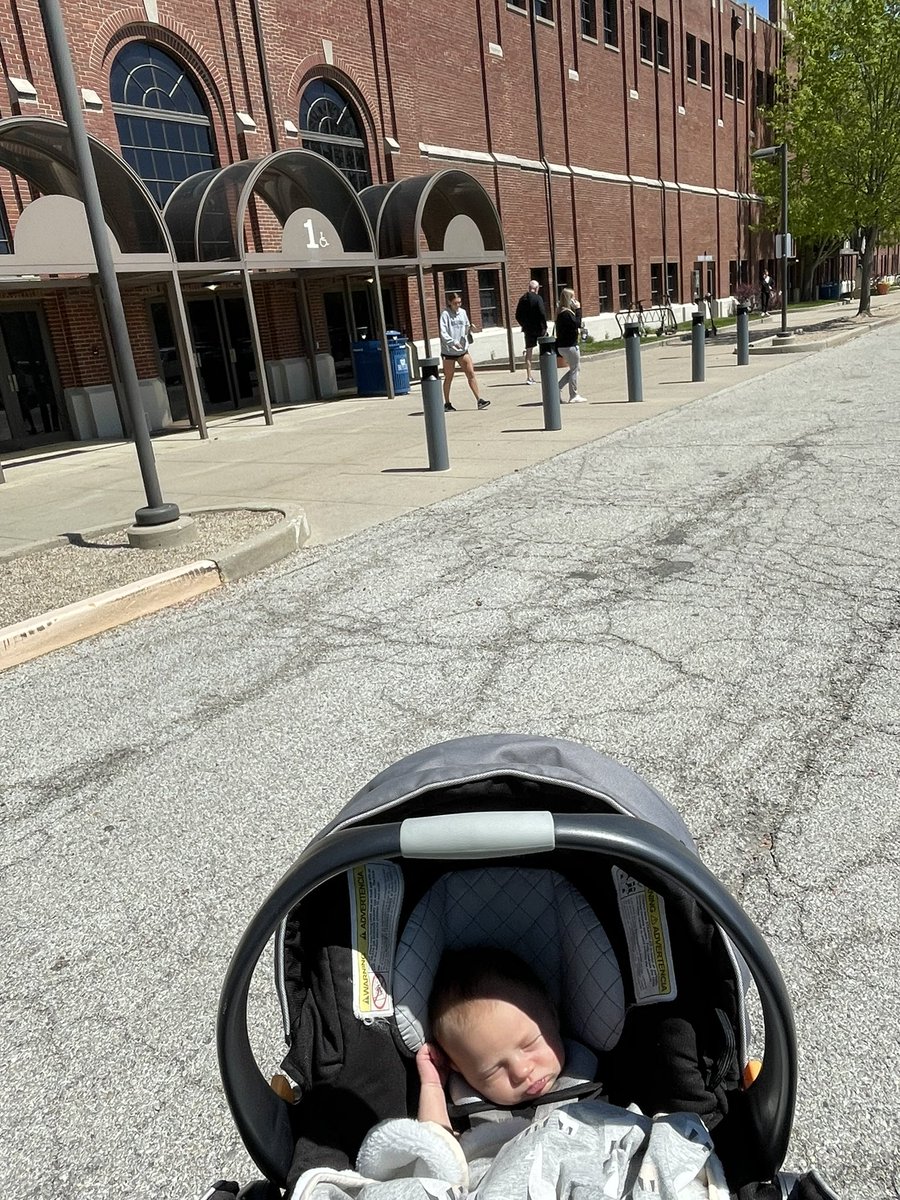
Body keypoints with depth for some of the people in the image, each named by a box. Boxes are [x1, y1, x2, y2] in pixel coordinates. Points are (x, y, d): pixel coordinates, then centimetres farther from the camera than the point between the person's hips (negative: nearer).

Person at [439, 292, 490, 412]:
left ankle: (479, 400, -5)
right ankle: (447, 404, 17)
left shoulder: (463, 312, 7)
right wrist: (453, 342, -30)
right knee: (449, 378, 6)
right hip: (449, 351, -4)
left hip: (463, 349, 4)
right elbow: (443, 333, -19)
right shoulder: (445, 314, -9)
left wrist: (469, 329, -4)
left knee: (471, 373, -5)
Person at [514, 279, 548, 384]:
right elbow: (542, 313, -17)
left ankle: (529, 376, 5)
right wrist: (544, 327, -9)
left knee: (528, 352, 8)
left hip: (528, 329, 4)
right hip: (538, 328, -4)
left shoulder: (522, 299, 5)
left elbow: (518, 316, 8)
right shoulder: (537, 298, -10)